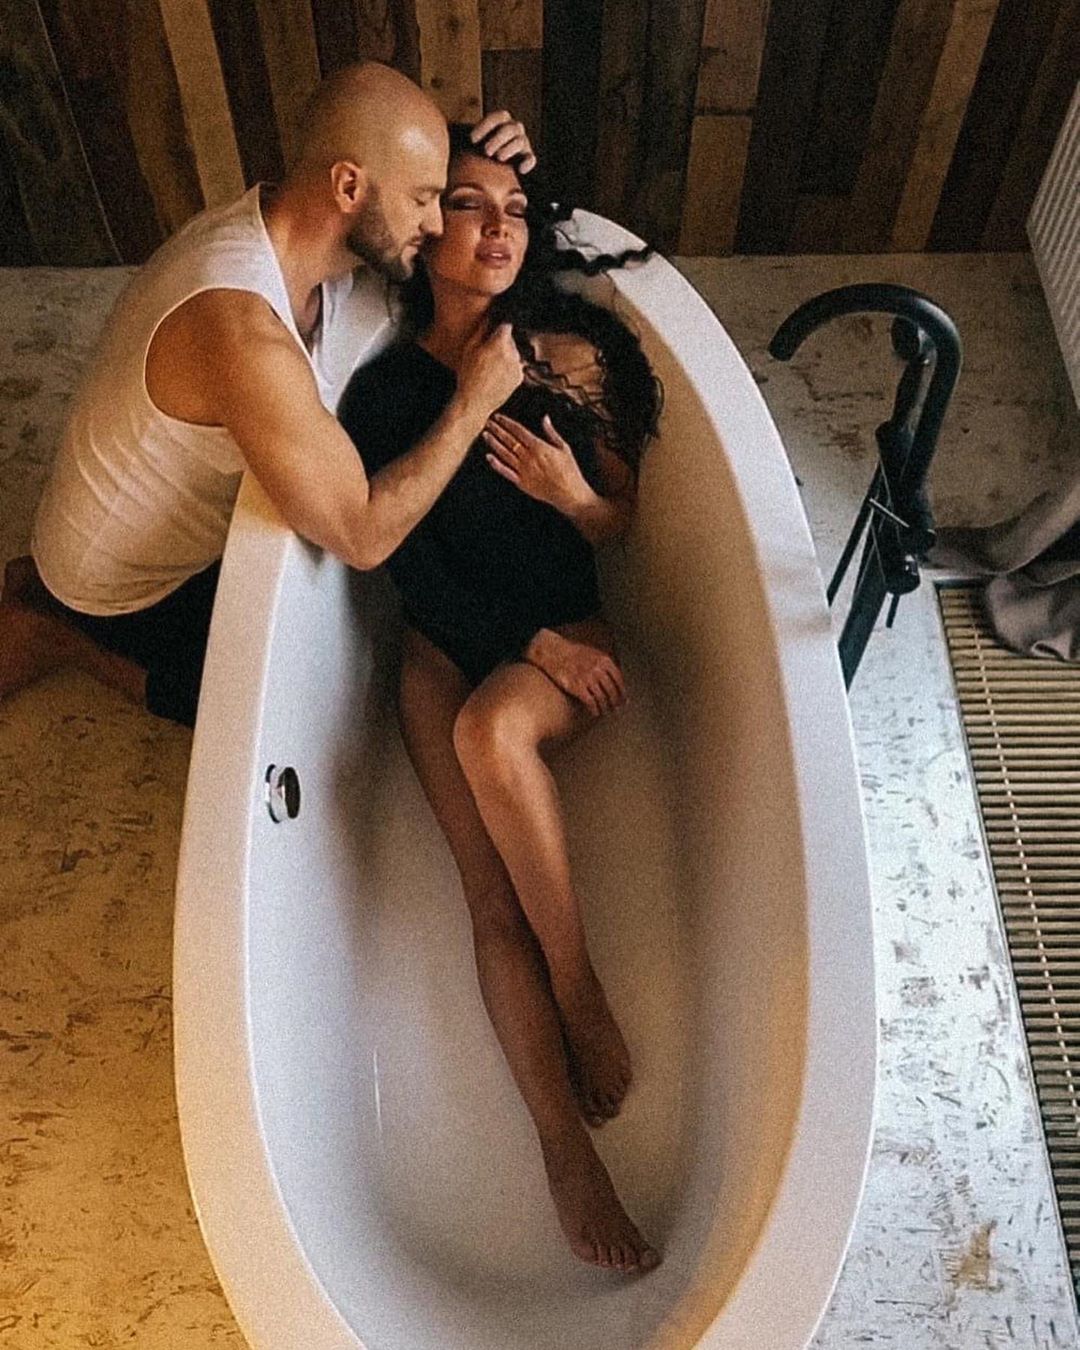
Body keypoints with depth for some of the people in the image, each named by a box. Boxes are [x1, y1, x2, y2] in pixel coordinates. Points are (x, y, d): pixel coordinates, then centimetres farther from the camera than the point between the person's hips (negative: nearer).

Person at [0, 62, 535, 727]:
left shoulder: (282, 219, -13)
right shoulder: (242, 327, -41)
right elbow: (364, 535, -36)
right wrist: (476, 399, -26)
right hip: (124, 587, -7)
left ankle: (56, 583, 25)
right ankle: (57, 633, 11)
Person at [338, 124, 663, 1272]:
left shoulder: (572, 357, 3)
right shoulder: (384, 392, 1)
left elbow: (618, 525, 8)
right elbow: (412, 570, -4)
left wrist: (574, 494, -16)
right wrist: (537, 643, -14)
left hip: (567, 636, 0)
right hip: (448, 645, 1)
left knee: (488, 728, -36)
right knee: (493, 893, -18)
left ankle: (578, 984, -18)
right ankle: (564, 1144, -15)